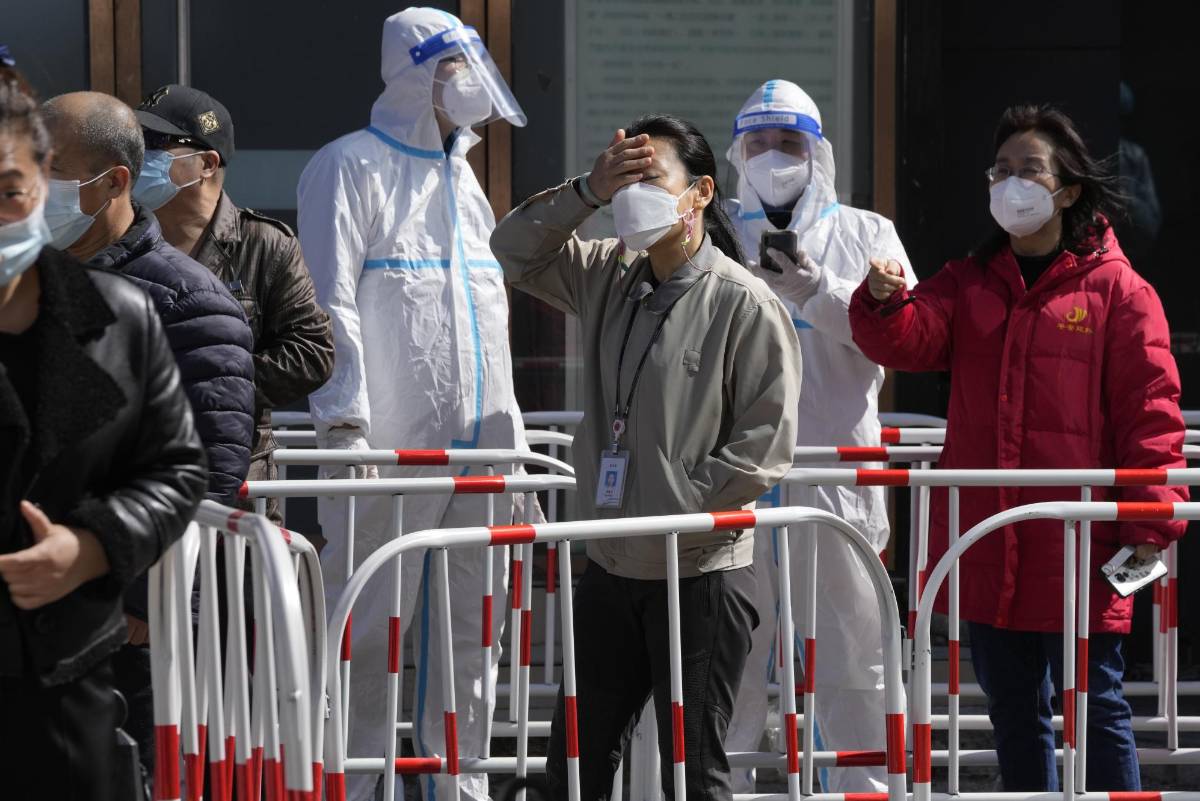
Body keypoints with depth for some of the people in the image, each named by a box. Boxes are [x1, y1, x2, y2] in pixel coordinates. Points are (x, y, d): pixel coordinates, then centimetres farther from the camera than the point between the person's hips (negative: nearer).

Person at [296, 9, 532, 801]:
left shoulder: (461, 177, 20)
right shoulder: (353, 168, -3)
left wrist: (511, 437, 20)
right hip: (393, 453, -7)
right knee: (370, 634, -7)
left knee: (473, 636, 8)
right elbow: (331, 306, -10)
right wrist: (346, 423, -18)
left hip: (478, 449, 7)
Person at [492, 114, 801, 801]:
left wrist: (673, 512, -16)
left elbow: (766, 443, -15)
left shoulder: (744, 302, -12)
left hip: (700, 573, -7)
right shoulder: (611, 279, 7)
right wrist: (587, 193, -4)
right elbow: (516, 252, 11)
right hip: (612, 566, 7)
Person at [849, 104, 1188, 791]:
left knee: (1096, 709, 0)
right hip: (986, 550, 5)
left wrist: (1152, 521, -14)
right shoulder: (969, 284, 13)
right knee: (1014, 711, 15)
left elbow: (1151, 410, -6)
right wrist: (885, 303, -27)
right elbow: (913, 341, -3)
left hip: (1078, 552, -5)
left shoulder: (1117, 289, -3)